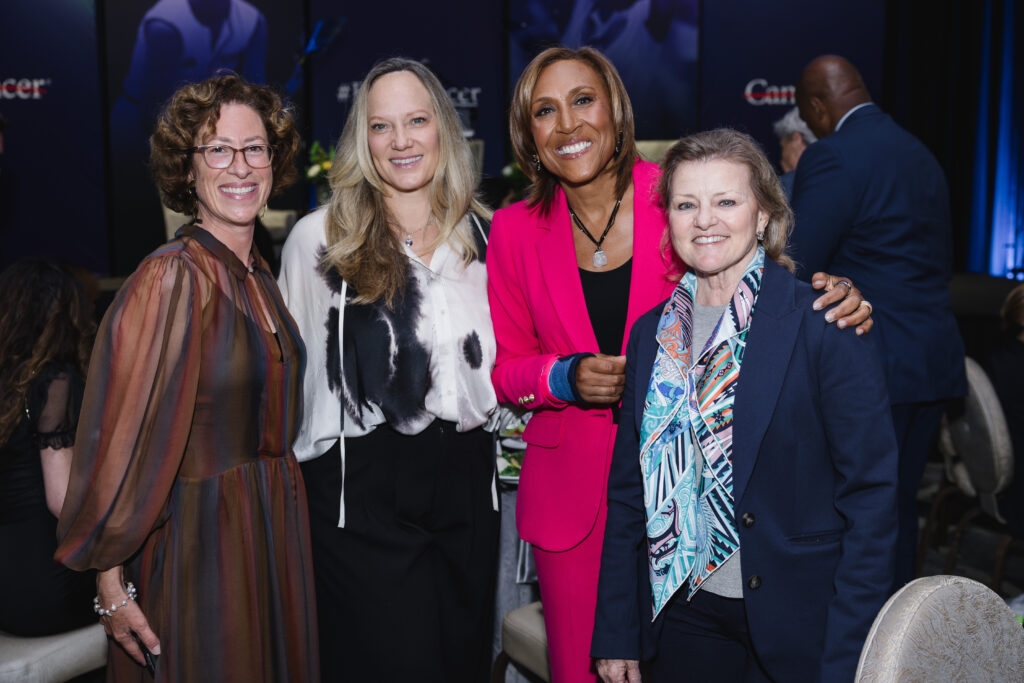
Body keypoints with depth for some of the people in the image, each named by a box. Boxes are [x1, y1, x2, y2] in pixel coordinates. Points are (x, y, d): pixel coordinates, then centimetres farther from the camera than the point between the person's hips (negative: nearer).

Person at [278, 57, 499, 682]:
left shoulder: (485, 235, 7)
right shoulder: (321, 238, -3)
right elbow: (292, 365, 2)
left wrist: (485, 407, 6)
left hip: (467, 476, 4)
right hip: (362, 485, -3)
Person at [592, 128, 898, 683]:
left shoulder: (824, 328, -12)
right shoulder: (651, 334, 3)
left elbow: (871, 496, -13)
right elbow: (629, 491, 7)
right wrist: (616, 635, 6)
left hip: (799, 624, -4)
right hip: (685, 613, 4)